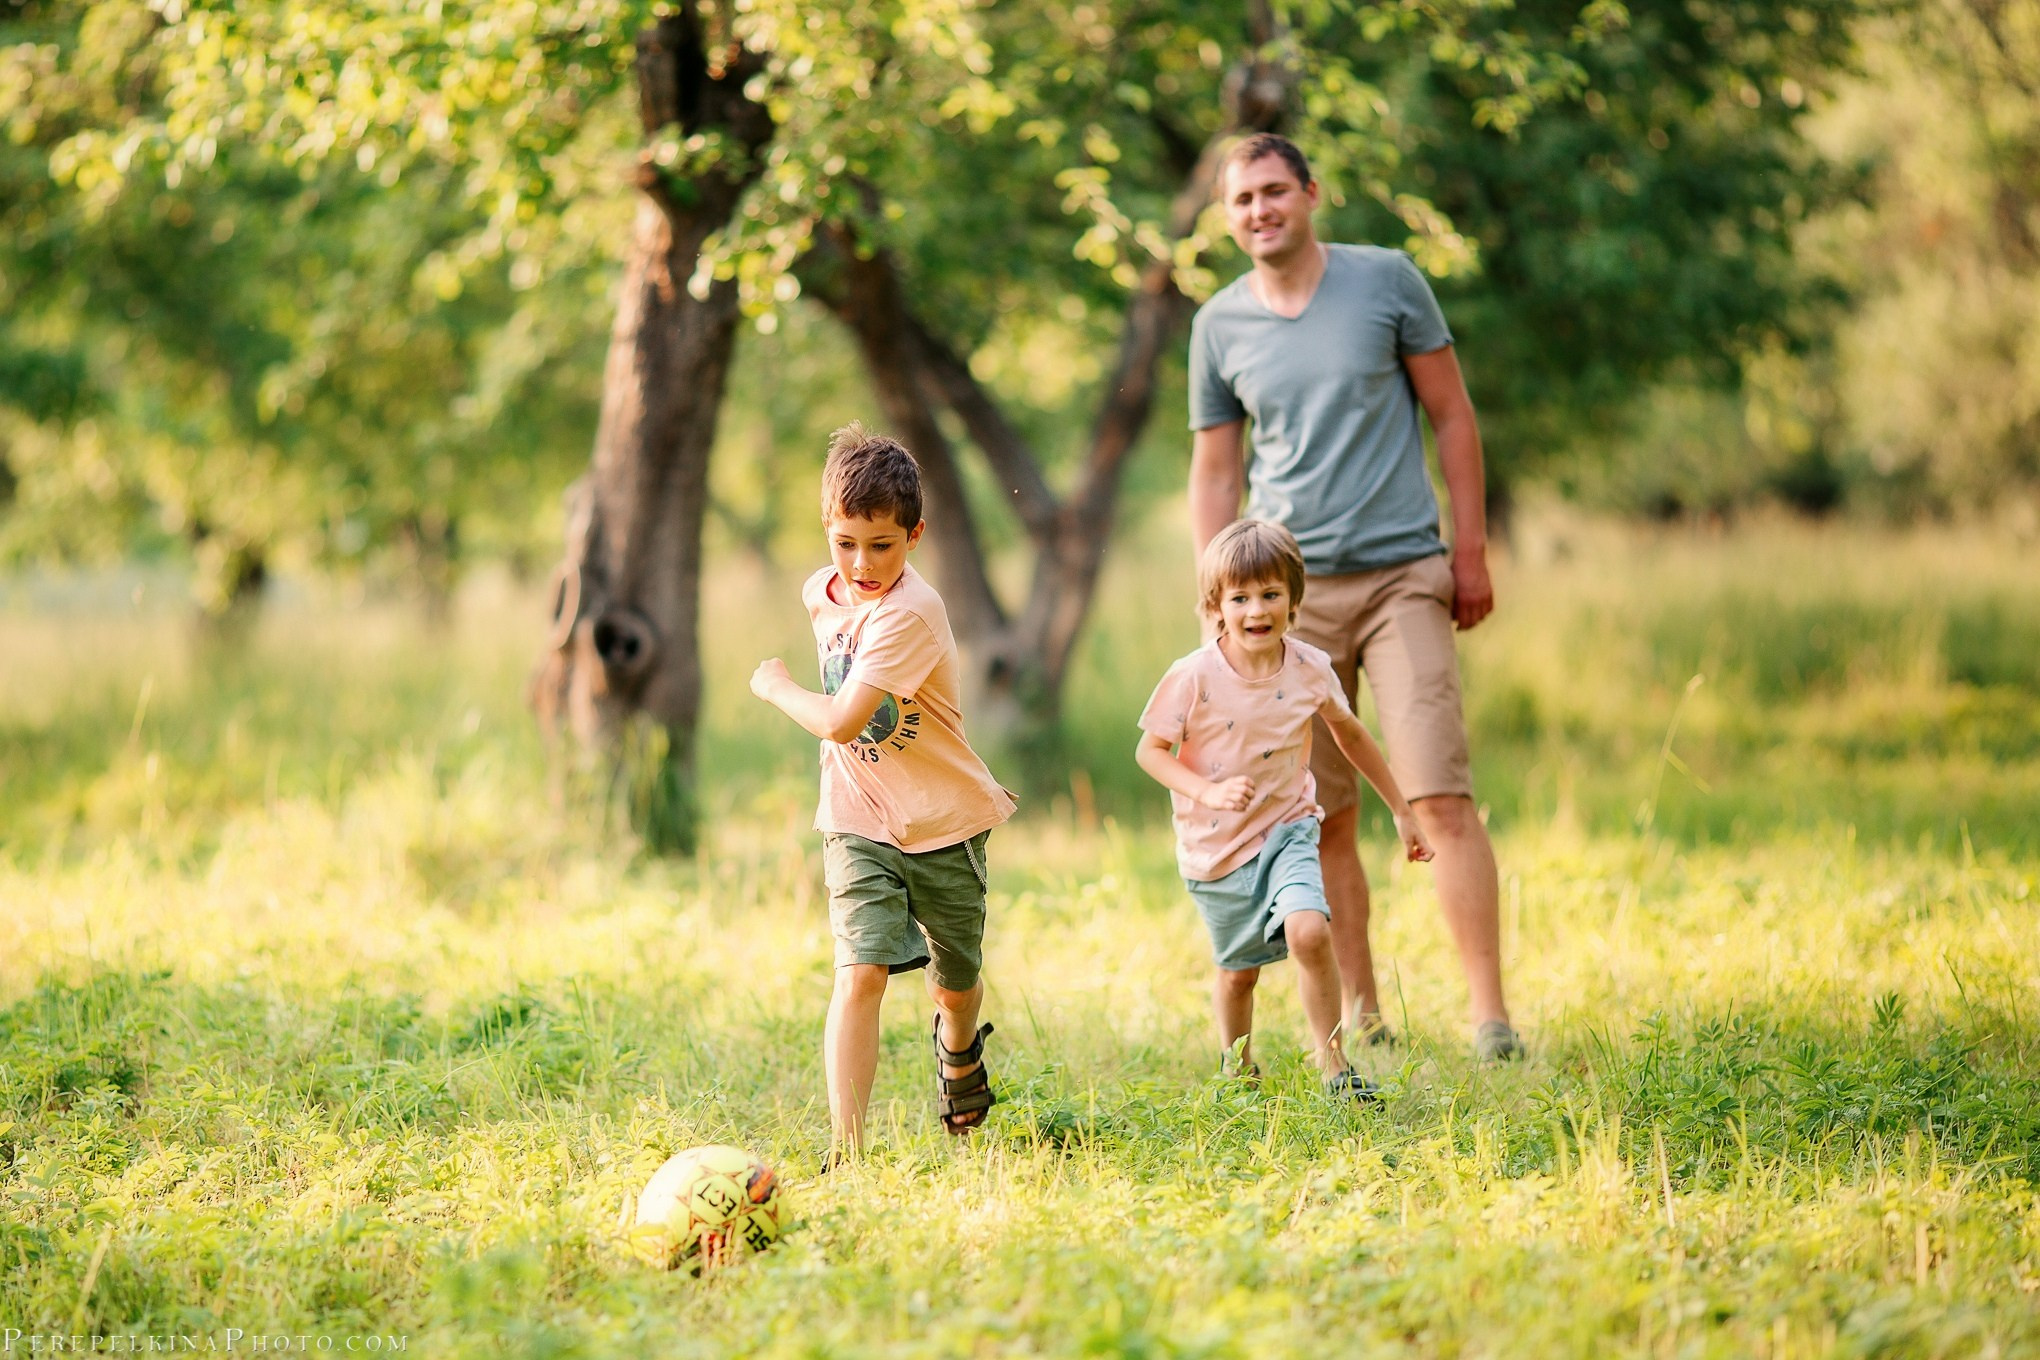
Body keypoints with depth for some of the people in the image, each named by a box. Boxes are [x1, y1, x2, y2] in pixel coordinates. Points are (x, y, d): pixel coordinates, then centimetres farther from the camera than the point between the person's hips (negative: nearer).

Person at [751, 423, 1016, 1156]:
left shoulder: (910, 613, -26)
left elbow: (841, 720, -31)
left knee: (955, 986, 16)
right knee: (860, 973, -17)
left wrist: (775, 687, -15)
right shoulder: (821, 593, -2)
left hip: (943, 825, -3)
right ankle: (846, 1149, -19)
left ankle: (960, 1049, 52)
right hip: (860, 825, 3)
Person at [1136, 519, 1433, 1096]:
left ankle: (1331, 1058, -9)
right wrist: (1209, 791, -27)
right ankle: (1237, 1069, 41)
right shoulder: (1194, 678, -18)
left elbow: (1350, 734, 8)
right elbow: (1150, 750, -11)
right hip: (1215, 847, 0)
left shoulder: (1310, 670, -9)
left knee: (1308, 932, -25)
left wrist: (1402, 810, 14)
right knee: (1237, 970, 14)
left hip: (1287, 831, 0)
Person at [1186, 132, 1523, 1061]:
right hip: (1288, 590, 2)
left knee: (1442, 799, -12)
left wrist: (1471, 552, 1)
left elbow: (1452, 415, 5)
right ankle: (1360, 1013, 15)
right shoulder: (1219, 325, 6)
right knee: (1321, 819, 4)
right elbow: (1214, 471, 12)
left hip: (1401, 576, -2)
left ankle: (1490, 1016, -12)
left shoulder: (1387, 281, 1)